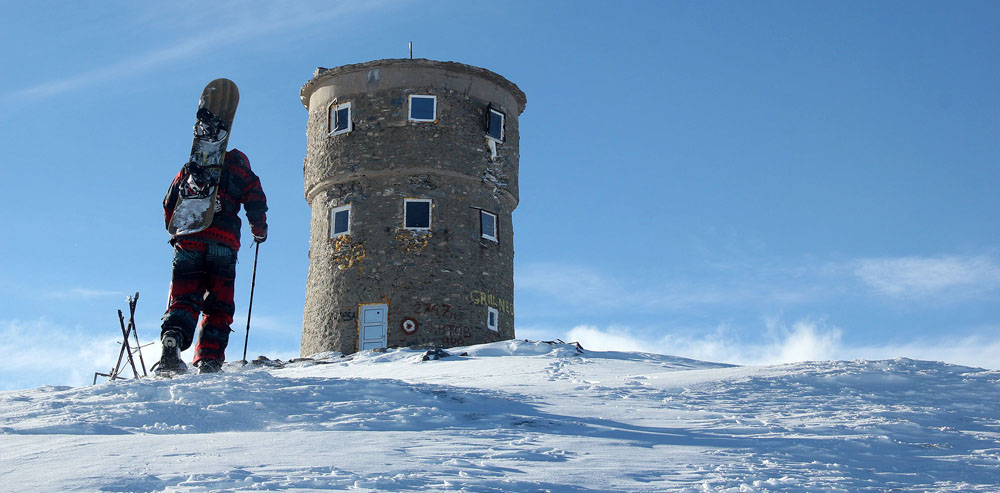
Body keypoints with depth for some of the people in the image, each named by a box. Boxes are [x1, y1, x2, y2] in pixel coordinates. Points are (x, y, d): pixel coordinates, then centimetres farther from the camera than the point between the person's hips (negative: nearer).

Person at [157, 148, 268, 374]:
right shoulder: (239, 168, 18)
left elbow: (169, 205, 23)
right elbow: (256, 203, 8)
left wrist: (178, 232, 36)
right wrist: (259, 231, 25)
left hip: (188, 241, 2)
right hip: (223, 242, -2)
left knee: (184, 299, 0)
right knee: (218, 305, 3)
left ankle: (172, 340, -28)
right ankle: (209, 360, -10)